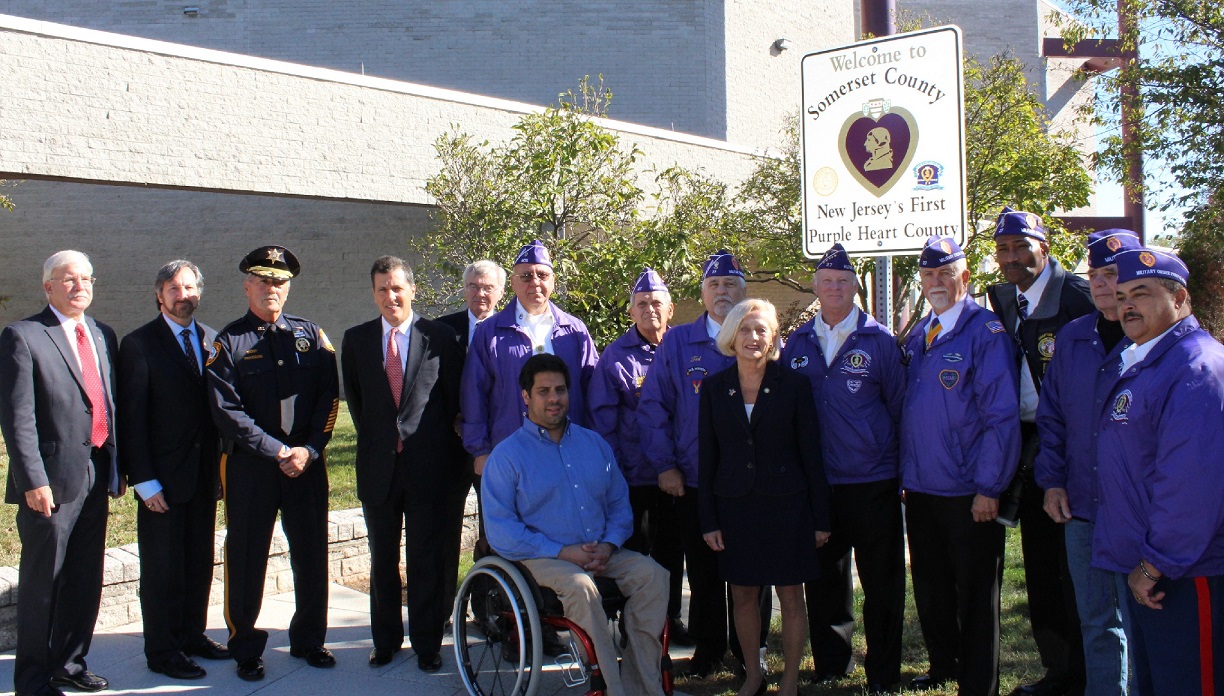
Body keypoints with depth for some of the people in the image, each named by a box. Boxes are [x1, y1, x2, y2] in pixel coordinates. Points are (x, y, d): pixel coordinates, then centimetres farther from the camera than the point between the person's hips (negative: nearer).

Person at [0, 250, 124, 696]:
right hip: (52, 481, -6)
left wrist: (118, 467, 13)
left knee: (85, 581, 14)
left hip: (96, 477, 6)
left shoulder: (103, 336, 13)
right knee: (43, 583, 5)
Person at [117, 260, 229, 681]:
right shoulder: (139, 344, -6)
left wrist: (221, 459, 3)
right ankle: (162, 651, 18)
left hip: (205, 471, 5)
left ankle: (192, 635, 29)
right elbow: (132, 418, -8)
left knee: (199, 562, 14)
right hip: (163, 476, -5)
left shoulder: (211, 340, 8)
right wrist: (144, 480, -12)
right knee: (162, 567, 5)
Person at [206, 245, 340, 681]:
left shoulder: (311, 335, 7)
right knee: (247, 558, 6)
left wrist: (309, 450, -8)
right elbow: (227, 411, -8)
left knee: (312, 554, 9)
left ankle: (309, 640, 26)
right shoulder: (229, 342, -1)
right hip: (249, 466, -2)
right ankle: (246, 649, 22)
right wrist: (278, 452, -12)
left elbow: (329, 397, 4)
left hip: (308, 463, 3)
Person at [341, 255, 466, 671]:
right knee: (382, 561, 13)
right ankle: (385, 640, 29)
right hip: (378, 466, 2)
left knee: (428, 562, 7)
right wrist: (375, 442, 10)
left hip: (429, 466, -2)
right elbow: (355, 399, 14)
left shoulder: (440, 337, -2)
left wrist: (446, 453, 4)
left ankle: (427, 644, 21)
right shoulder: (356, 340, 5)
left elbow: (454, 399, 2)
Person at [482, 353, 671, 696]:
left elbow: (620, 504, 14)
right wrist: (562, 552, -15)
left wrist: (608, 545, -7)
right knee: (580, 586, -35)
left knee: (653, 574, -21)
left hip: (602, 553, 5)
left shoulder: (594, 444, 16)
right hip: (542, 559, -4)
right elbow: (500, 530, -7)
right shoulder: (507, 455, 1)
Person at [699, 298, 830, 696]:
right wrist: (708, 520, 0)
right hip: (734, 506, 2)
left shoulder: (793, 385, -3)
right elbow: (707, 456, 3)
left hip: (785, 505, -2)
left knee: (791, 596, 5)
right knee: (742, 596, 10)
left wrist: (820, 517, -3)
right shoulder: (715, 388, 3)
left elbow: (811, 454, -2)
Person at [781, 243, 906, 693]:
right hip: (815, 485, 3)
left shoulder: (879, 341, 0)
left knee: (881, 582, 5)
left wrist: (900, 463, 2)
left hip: (873, 482, -2)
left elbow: (899, 406, 4)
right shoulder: (797, 344, 8)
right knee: (822, 579, 11)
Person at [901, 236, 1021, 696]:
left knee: (974, 594, 7)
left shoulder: (987, 332, -11)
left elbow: (1002, 416, -14)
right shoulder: (917, 336, 10)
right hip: (920, 488, 7)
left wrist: (989, 488, -16)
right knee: (929, 588, 18)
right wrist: (904, 473, 10)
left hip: (968, 494, -6)